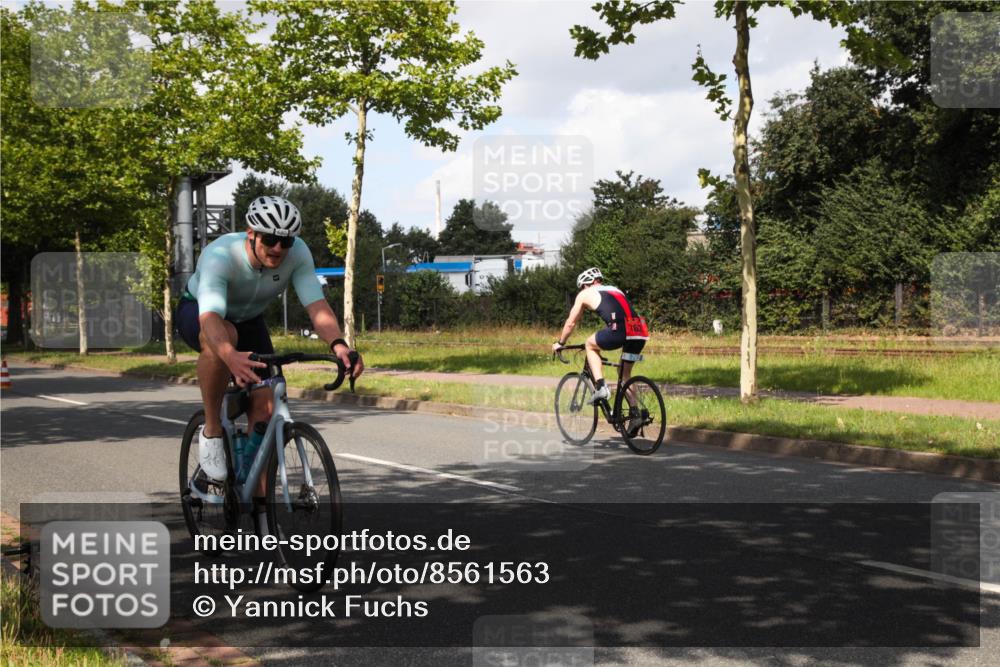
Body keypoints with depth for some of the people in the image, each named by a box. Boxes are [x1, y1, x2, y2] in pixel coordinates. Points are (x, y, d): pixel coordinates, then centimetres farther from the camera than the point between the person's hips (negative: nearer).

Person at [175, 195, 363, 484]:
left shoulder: (298, 253, -26)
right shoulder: (220, 256, -38)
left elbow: (317, 305, -35)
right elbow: (210, 318, -52)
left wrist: (338, 344, -55)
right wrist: (231, 357, -72)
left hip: (247, 320, 4)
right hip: (198, 311, -4)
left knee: (265, 409, -13)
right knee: (223, 337, -41)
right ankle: (211, 430, -21)